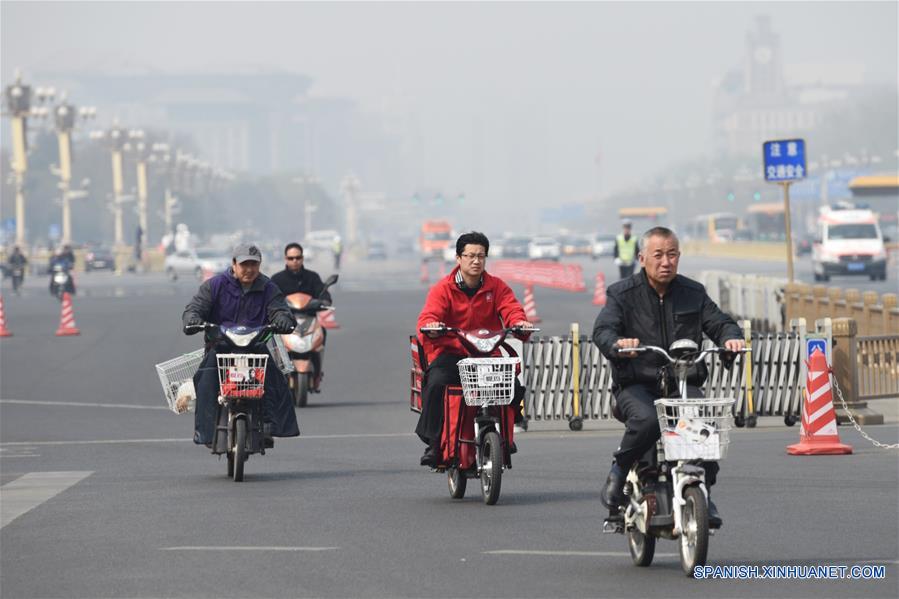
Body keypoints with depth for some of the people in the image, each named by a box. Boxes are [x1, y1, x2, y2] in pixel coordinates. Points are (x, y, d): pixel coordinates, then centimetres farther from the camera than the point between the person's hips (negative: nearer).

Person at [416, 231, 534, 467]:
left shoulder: (496, 287, 8)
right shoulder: (443, 288, 0)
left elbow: (511, 308, -5)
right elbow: (428, 315, -13)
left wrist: (519, 321, -30)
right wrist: (431, 325, -38)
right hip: (450, 353, -2)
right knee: (436, 383, -31)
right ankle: (433, 443, -24)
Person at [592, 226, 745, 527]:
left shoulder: (693, 293, 14)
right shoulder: (623, 293, 3)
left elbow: (718, 322, 8)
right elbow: (602, 330, -10)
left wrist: (731, 337, -17)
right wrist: (617, 344, -35)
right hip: (636, 384, -3)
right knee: (647, 420, -35)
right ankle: (619, 471, -7)